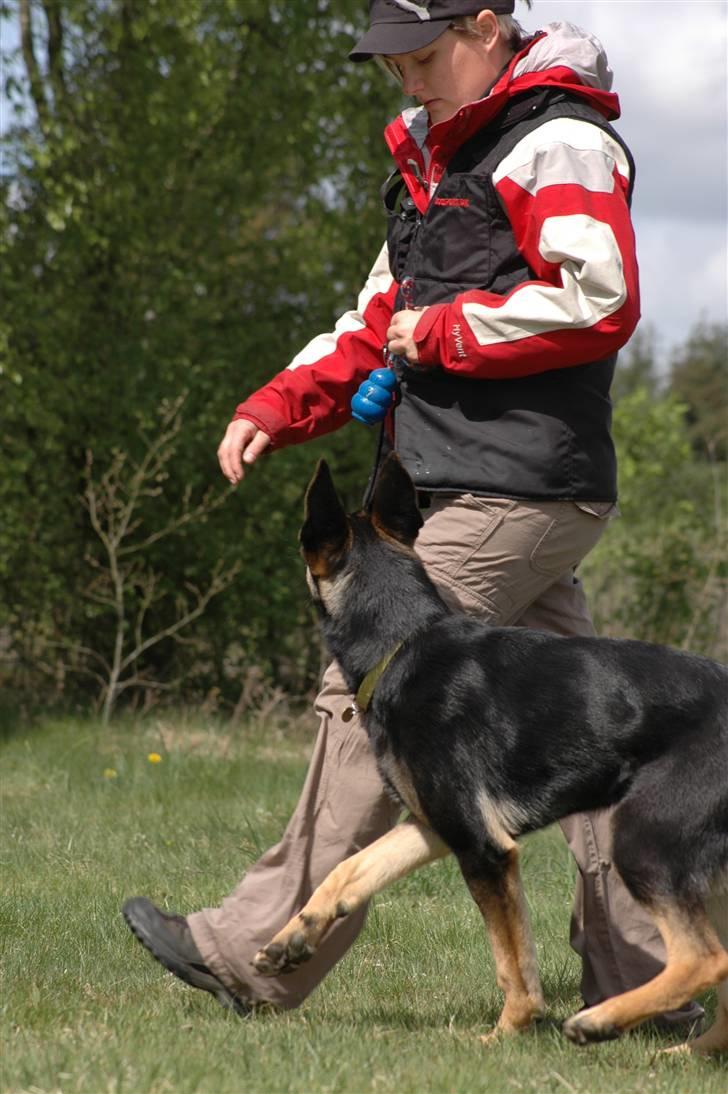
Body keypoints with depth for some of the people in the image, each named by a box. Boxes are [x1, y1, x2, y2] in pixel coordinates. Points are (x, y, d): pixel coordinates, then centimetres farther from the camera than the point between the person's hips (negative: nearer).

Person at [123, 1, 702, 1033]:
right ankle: (652, 974, 11)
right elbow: (383, 318, 26)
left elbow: (601, 302, -20)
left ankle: (258, 954, -3)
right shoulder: (435, 157, 22)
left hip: (516, 492, -10)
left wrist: (445, 332, -13)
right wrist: (276, 406, 12)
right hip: (468, 490, 10)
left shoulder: (561, 145, -9)